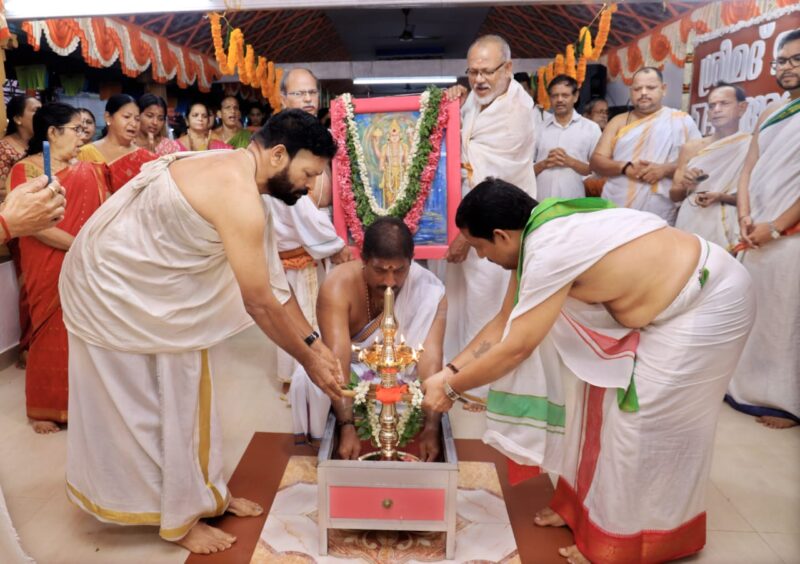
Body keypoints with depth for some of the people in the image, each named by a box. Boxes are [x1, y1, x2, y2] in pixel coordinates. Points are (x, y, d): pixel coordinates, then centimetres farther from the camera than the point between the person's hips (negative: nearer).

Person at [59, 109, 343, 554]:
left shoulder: (233, 173, 1)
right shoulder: (238, 197, -30)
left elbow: (271, 280, 3)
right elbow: (260, 303, -25)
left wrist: (315, 342, 1)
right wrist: (310, 361, -12)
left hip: (150, 285, 10)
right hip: (113, 286, -10)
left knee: (183, 392, 15)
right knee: (138, 404, 5)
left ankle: (204, 493, 30)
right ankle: (180, 516, 21)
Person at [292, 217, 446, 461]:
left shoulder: (427, 290, -26)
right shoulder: (338, 285, -29)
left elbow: (431, 358, -33)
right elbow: (338, 356, -37)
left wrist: (431, 427, -43)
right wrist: (346, 427, -46)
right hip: (350, 364, -1)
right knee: (308, 381, -30)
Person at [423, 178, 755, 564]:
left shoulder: (550, 251, -30)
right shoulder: (538, 235, -1)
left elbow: (516, 347, -24)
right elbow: (505, 323, 4)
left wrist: (450, 387, -12)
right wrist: (451, 369, 1)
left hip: (707, 303, -9)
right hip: (668, 299, 9)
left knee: (641, 420, -4)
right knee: (605, 396, 11)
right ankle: (587, 505, 27)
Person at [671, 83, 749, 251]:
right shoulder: (691, 148, 8)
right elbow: (674, 195, 13)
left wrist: (722, 197, -17)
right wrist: (684, 185, -7)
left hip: (727, 230, -3)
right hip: (690, 227, 3)